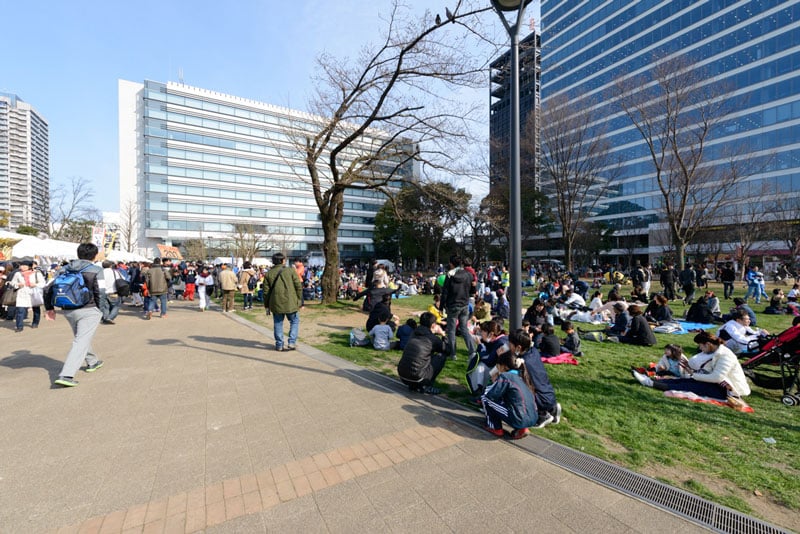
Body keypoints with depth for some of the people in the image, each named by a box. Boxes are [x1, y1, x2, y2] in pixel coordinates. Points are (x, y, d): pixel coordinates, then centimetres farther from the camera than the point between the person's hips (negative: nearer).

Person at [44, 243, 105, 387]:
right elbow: (100, 293, -16)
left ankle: (92, 362, 41)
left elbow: (48, 289, 8)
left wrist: (50, 308, 17)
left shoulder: (63, 269, 8)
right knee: (81, 342, -5)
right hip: (89, 311, -7)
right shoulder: (96, 270, -10)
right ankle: (66, 375, -13)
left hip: (68, 311, 7)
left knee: (82, 338, 24)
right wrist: (101, 310, -3)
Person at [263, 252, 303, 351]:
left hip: (276, 303, 2)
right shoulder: (291, 271, -3)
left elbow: (266, 291, 6)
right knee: (294, 321, 13)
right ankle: (292, 342, 6)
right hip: (291, 303, -2)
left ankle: (279, 345, 17)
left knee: (278, 324, 13)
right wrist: (300, 302, 5)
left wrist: (266, 305, 16)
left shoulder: (268, 273, 4)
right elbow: (299, 287, -3)